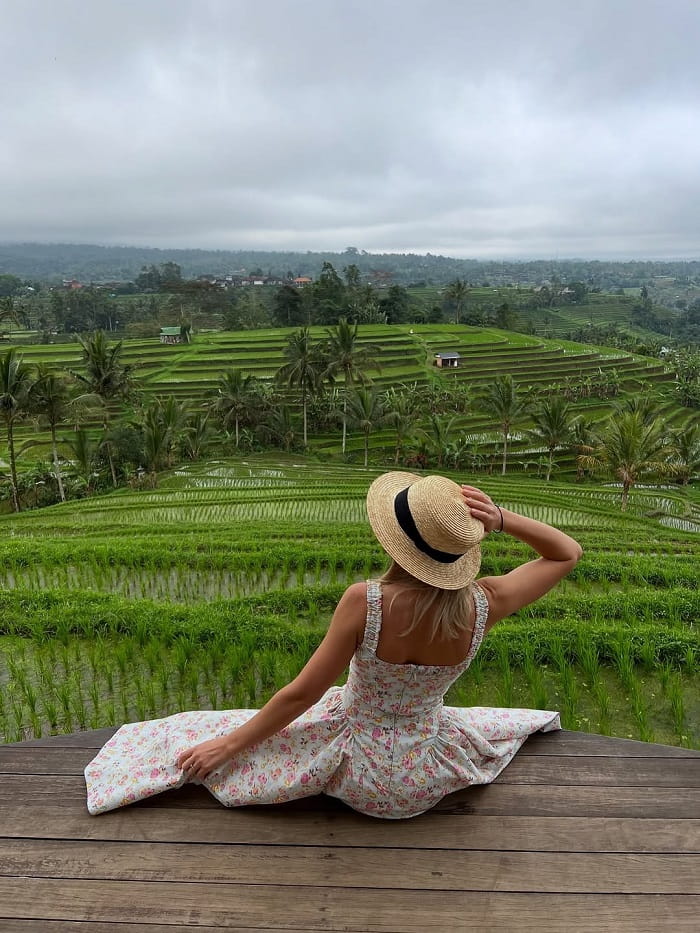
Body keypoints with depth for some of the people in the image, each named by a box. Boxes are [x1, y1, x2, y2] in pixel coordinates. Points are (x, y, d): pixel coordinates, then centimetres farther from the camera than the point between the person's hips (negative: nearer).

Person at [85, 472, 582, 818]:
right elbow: (568, 552, -7)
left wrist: (228, 743, -6)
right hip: (429, 781, 3)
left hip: (358, 771, -3)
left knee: (213, 741, 17)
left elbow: (303, 693, -21)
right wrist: (501, 519, -25)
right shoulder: (483, 605, -23)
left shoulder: (364, 602, -33)